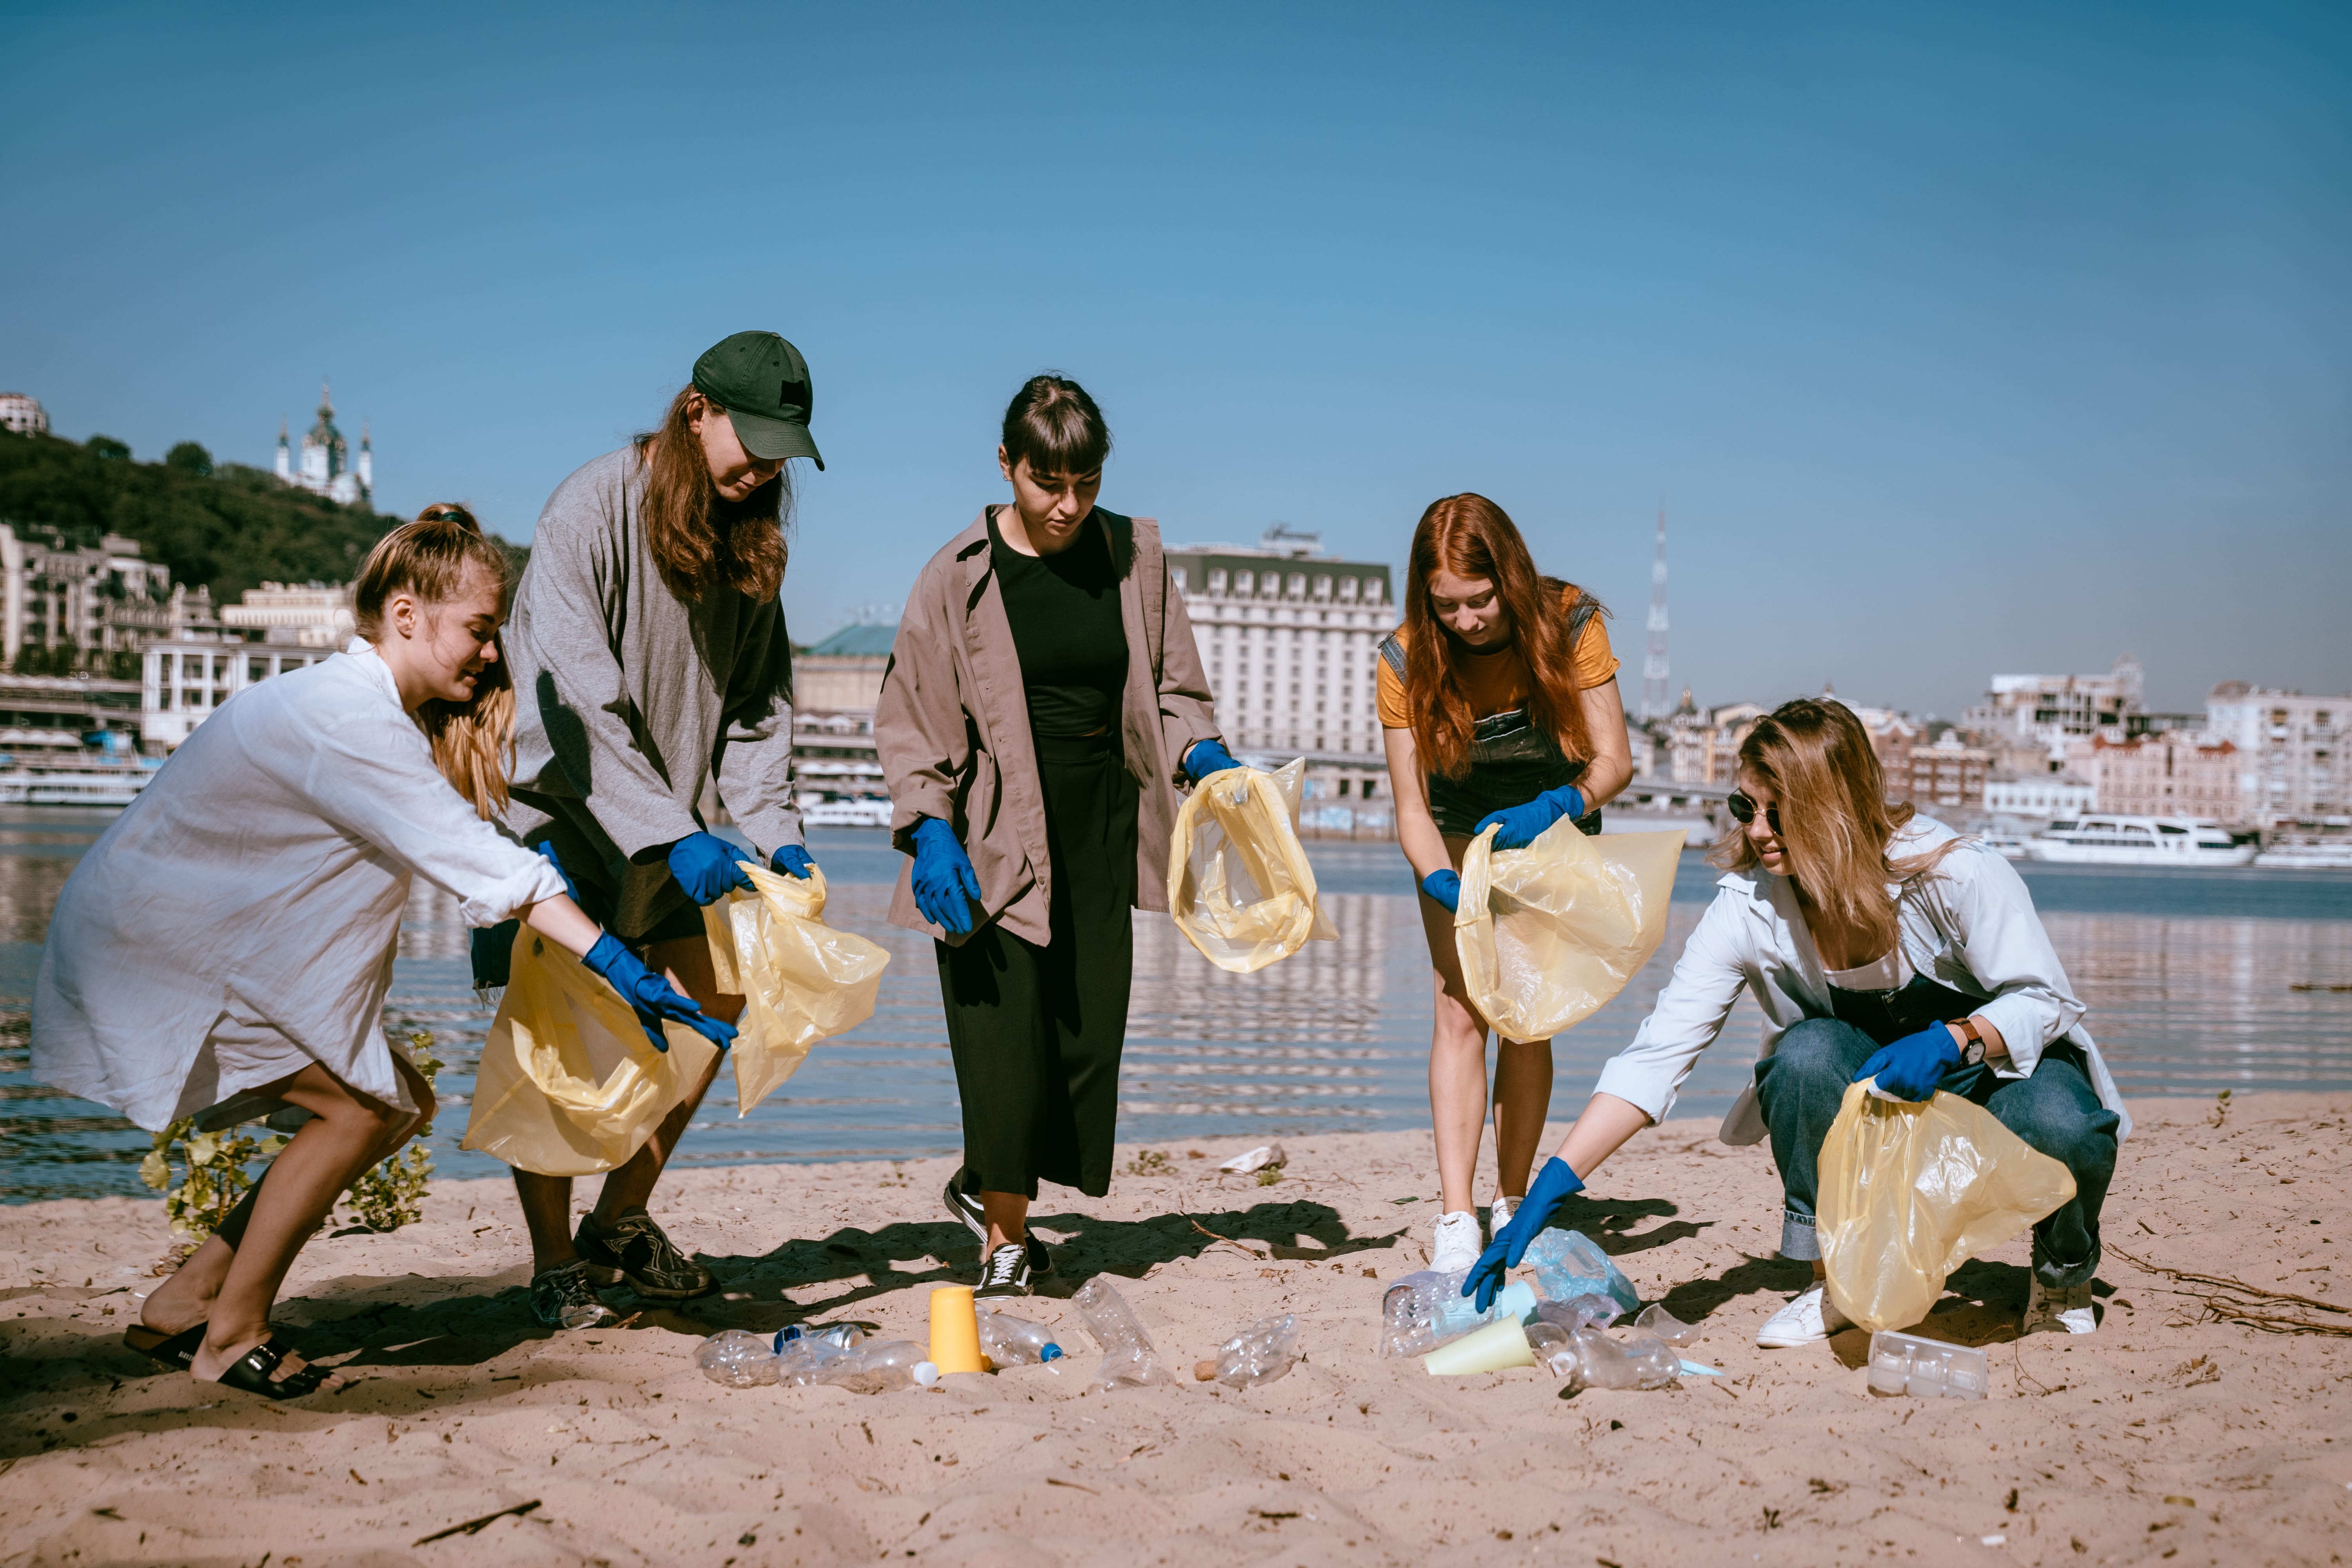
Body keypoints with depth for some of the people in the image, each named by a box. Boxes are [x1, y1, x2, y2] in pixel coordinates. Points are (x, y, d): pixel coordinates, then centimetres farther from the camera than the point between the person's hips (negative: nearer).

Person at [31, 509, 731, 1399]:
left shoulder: (384, 716, 8)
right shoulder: (345, 717, -24)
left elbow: (465, 854, 8)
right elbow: (473, 861, -29)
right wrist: (619, 967, -29)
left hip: (214, 945, 10)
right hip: (147, 949, -10)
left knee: (400, 1106, 4)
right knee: (358, 1107, -14)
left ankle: (184, 1305, 11)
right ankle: (232, 1337, -1)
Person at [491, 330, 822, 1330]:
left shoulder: (749, 537, 4)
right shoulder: (593, 509, -18)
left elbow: (757, 699, 5)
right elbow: (580, 693, -26)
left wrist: (773, 829, -9)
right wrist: (672, 833, -31)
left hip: (661, 821, 7)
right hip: (556, 805, -7)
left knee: (716, 1006, 5)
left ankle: (621, 1223, 22)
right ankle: (555, 1265, 9)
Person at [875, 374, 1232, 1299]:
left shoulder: (1133, 557, 5)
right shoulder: (960, 576, -4)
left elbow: (1170, 689, 13)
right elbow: (911, 718, -1)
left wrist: (1201, 754, -6)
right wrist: (929, 829, -13)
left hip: (1100, 831, 4)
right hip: (996, 834, -4)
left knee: (1088, 1031, 4)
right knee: (1006, 1038, -7)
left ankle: (988, 1186, 28)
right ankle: (1006, 1243, 10)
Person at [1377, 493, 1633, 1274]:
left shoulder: (1569, 624, -23)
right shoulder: (1407, 660, -23)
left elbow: (1614, 760, -22)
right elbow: (1411, 806, -20)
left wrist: (1549, 813, -41)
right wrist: (1443, 884, -38)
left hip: (1555, 827, 0)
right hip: (1460, 834, 0)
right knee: (1460, 1009, -14)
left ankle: (1513, 1205, 7)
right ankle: (1456, 1220, -18)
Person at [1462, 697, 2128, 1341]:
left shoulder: (1954, 871, -26)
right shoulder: (1749, 904, -19)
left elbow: (2042, 1000, -16)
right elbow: (1658, 1051, -23)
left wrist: (1949, 1043, -38)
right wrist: (1549, 1189, -31)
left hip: (2005, 1063, -1)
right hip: (1873, 1096, 2)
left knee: (2059, 1129, -35)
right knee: (1808, 1052, -31)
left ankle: (2062, 1272, 1)